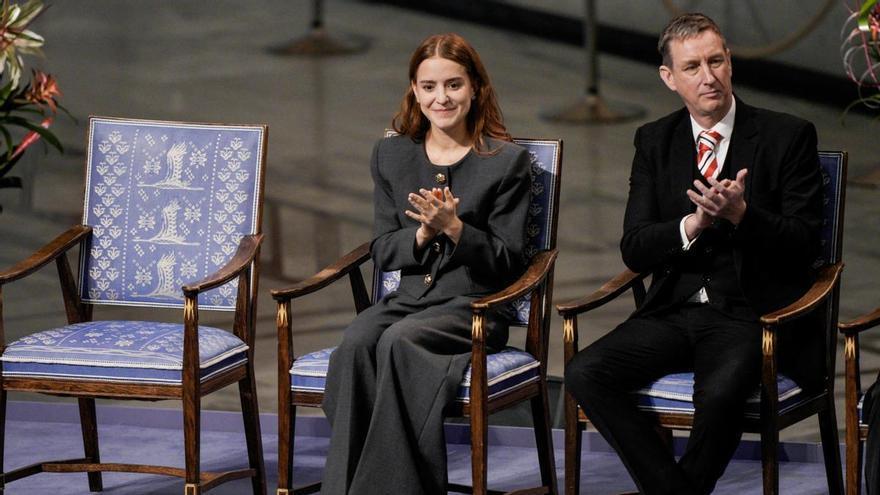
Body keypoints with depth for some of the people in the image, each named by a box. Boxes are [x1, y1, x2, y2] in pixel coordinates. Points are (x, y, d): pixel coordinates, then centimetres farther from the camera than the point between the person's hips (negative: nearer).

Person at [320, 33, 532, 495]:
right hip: (409, 297, 4)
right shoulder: (390, 155, 13)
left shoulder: (508, 161, 0)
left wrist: (453, 227, -16)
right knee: (356, 343, -31)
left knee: (398, 341, -34)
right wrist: (422, 233, -10)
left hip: (473, 305, -4)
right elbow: (381, 252, 11)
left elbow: (509, 264, -1)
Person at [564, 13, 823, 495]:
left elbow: (803, 246, -5)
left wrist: (740, 214, -22)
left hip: (750, 314, -4)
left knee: (719, 392, -35)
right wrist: (694, 224, -17)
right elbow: (635, 250, 3)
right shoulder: (655, 141, 10)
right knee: (584, 373, -21)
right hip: (674, 309, 4)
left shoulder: (788, 136, 0)